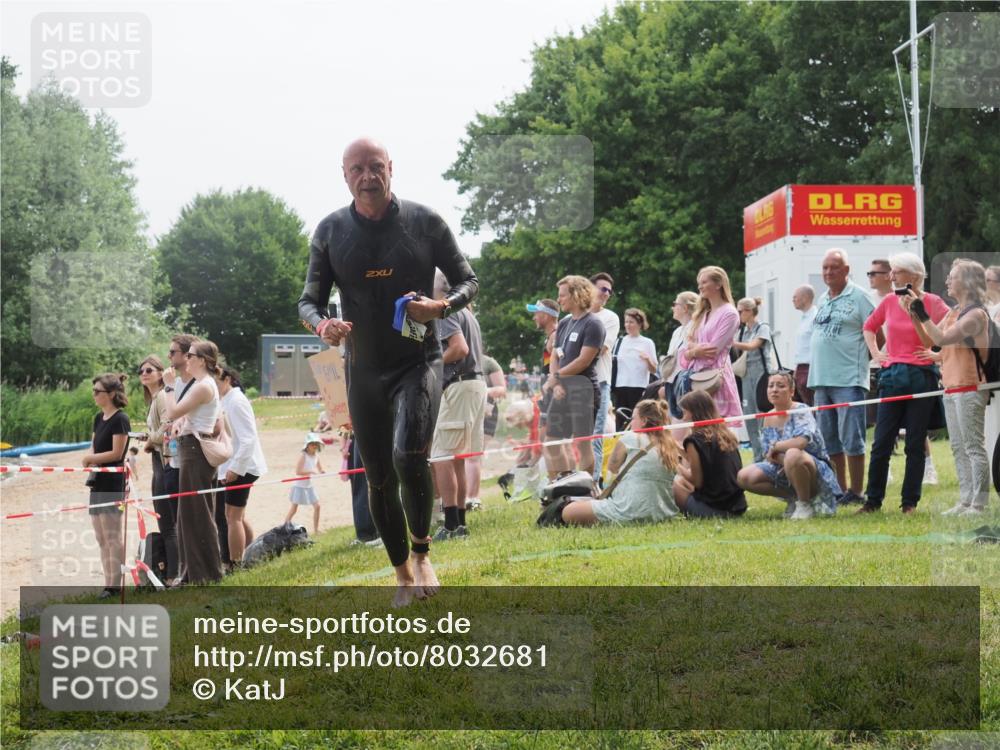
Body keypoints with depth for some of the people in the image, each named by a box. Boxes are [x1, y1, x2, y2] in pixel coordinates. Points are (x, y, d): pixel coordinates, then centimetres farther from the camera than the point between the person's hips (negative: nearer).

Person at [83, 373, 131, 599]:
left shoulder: (120, 419, -11)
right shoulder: (99, 418, 14)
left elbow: (117, 453, -15)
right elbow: (93, 448, 16)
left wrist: (91, 458, -7)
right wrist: (90, 458, -5)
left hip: (113, 482, -9)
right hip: (98, 481, 9)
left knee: (112, 537, -7)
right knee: (101, 538, 9)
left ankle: (115, 585, -4)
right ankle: (109, 584, 13)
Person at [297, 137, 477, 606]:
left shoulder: (424, 222, -5)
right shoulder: (330, 232, 0)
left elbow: (468, 281, 3)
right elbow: (309, 300, 5)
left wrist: (443, 307, -19)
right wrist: (322, 325, -20)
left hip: (418, 362, -3)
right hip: (364, 371, 3)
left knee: (409, 455, -25)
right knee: (379, 480, 7)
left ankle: (422, 552, 0)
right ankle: (403, 573, 26)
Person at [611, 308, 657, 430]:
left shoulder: (647, 343, 4)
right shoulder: (620, 342, 12)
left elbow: (654, 370, 0)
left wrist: (648, 359, -18)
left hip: (638, 388, -3)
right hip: (620, 387, 3)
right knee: (620, 421, 2)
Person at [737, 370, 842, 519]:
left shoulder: (801, 411, -16)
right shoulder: (769, 419, 4)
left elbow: (801, 441, -35)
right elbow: (769, 456, 2)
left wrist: (775, 446, -18)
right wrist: (782, 458, -21)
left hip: (815, 469, -7)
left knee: (793, 455, -40)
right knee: (744, 477, -7)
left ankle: (805, 504, -16)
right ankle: (794, 498, 8)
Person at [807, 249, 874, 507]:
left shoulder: (858, 297, -6)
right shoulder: (823, 299, 16)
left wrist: (862, 357, -3)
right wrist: (813, 374, 16)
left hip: (848, 380, -8)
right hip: (821, 379, 8)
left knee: (851, 439, -6)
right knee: (828, 439, 11)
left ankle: (855, 492, -1)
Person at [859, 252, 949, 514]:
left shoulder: (932, 302, -6)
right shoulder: (889, 301, 7)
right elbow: (869, 327, 24)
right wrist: (875, 353, 13)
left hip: (921, 377, -4)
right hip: (892, 376, 4)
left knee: (915, 444, 3)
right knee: (881, 443, 2)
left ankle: (910, 502, 10)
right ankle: (873, 500, 10)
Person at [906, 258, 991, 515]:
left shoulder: (976, 313, -12)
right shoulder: (953, 313, 16)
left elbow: (942, 338, -21)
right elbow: (929, 341, 16)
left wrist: (924, 315, -14)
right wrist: (914, 316, 6)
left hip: (969, 388, -9)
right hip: (952, 388, 9)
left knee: (974, 446, -7)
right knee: (959, 448, 11)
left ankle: (979, 504, -6)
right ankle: (965, 501, 16)